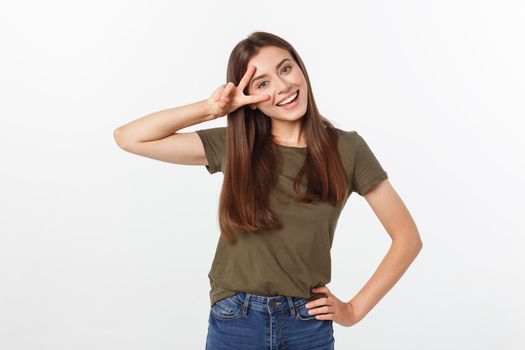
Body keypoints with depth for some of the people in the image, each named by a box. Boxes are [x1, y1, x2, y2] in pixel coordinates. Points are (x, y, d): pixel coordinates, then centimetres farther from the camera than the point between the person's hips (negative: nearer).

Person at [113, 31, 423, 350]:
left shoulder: (346, 148, -5)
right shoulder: (232, 147, -2)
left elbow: (408, 238, 0)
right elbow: (129, 137, -4)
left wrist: (355, 309, -4)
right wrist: (210, 109, -11)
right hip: (233, 323, 1)